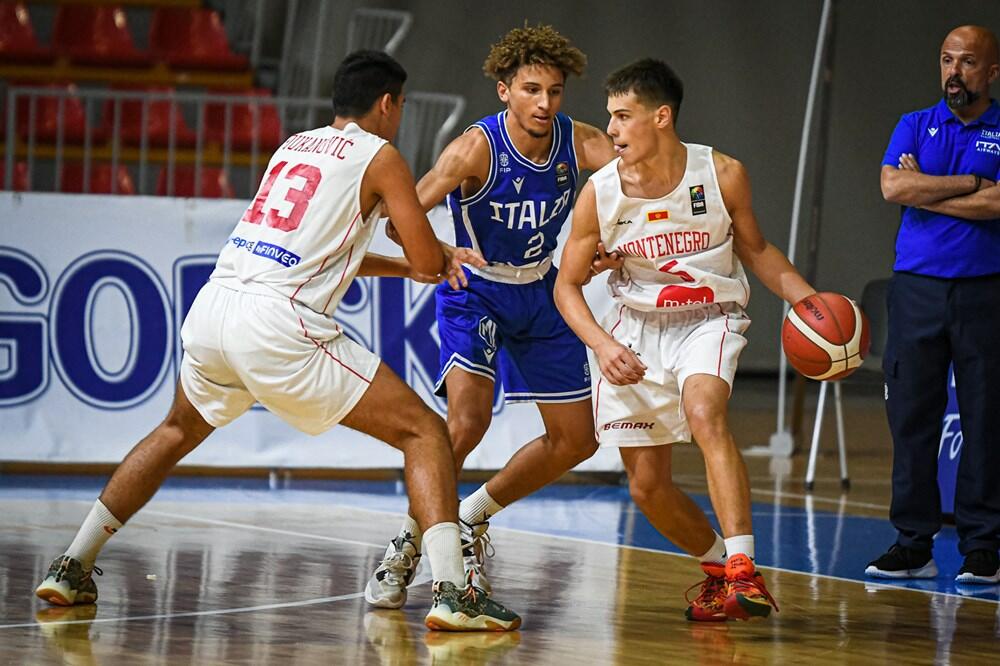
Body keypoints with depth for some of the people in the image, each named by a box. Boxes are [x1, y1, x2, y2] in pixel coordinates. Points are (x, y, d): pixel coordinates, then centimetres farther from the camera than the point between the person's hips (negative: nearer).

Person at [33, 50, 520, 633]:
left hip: (213, 306, 7)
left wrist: (404, 267, 41)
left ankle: (72, 568, 33)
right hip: (279, 327, -7)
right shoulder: (379, 156, 6)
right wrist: (429, 260, 28)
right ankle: (453, 592, -16)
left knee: (178, 433, 34)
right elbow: (430, 262, 5)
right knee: (425, 433, 1)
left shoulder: (294, 146, 25)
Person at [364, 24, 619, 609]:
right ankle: (408, 543, -7)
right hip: (476, 293, -5)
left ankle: (473, 518, 26)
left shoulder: (581, 143, -14)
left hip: (540, 293, 6)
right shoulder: (477, 149, -26)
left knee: (576, 441, 7)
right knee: (467, 421, -26)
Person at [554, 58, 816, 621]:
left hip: (709, 317, -3)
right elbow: (568, 285, -2)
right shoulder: (600, 193, -12)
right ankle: (719, 566, 32)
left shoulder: (723, 175, -13)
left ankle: (744, 569, -37)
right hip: (637, 327, 3)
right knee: (647, 486, 4)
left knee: (704, 411, -35)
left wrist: (809, 299, -9)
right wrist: (603, 345, -20)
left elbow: (755, 250, 5)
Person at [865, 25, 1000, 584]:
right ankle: (913, 543, 7)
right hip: (916, 288, 2)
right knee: (912, 417, 1)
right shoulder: (914, 127, 12)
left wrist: (924, 191, -7)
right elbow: (893, 186, -5)